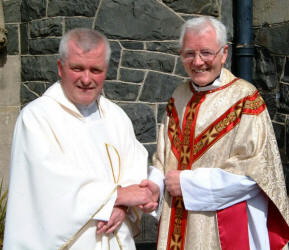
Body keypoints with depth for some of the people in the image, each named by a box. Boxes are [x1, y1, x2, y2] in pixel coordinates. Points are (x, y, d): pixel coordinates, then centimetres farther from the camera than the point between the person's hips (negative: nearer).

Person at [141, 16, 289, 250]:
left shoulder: (245, 99, -13)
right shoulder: (179, 97, 5)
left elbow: (254, 169, -18)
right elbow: (164, 154, 10)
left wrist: (188, 182, -17)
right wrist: (155, 184, -11)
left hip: (226, 227, -5)